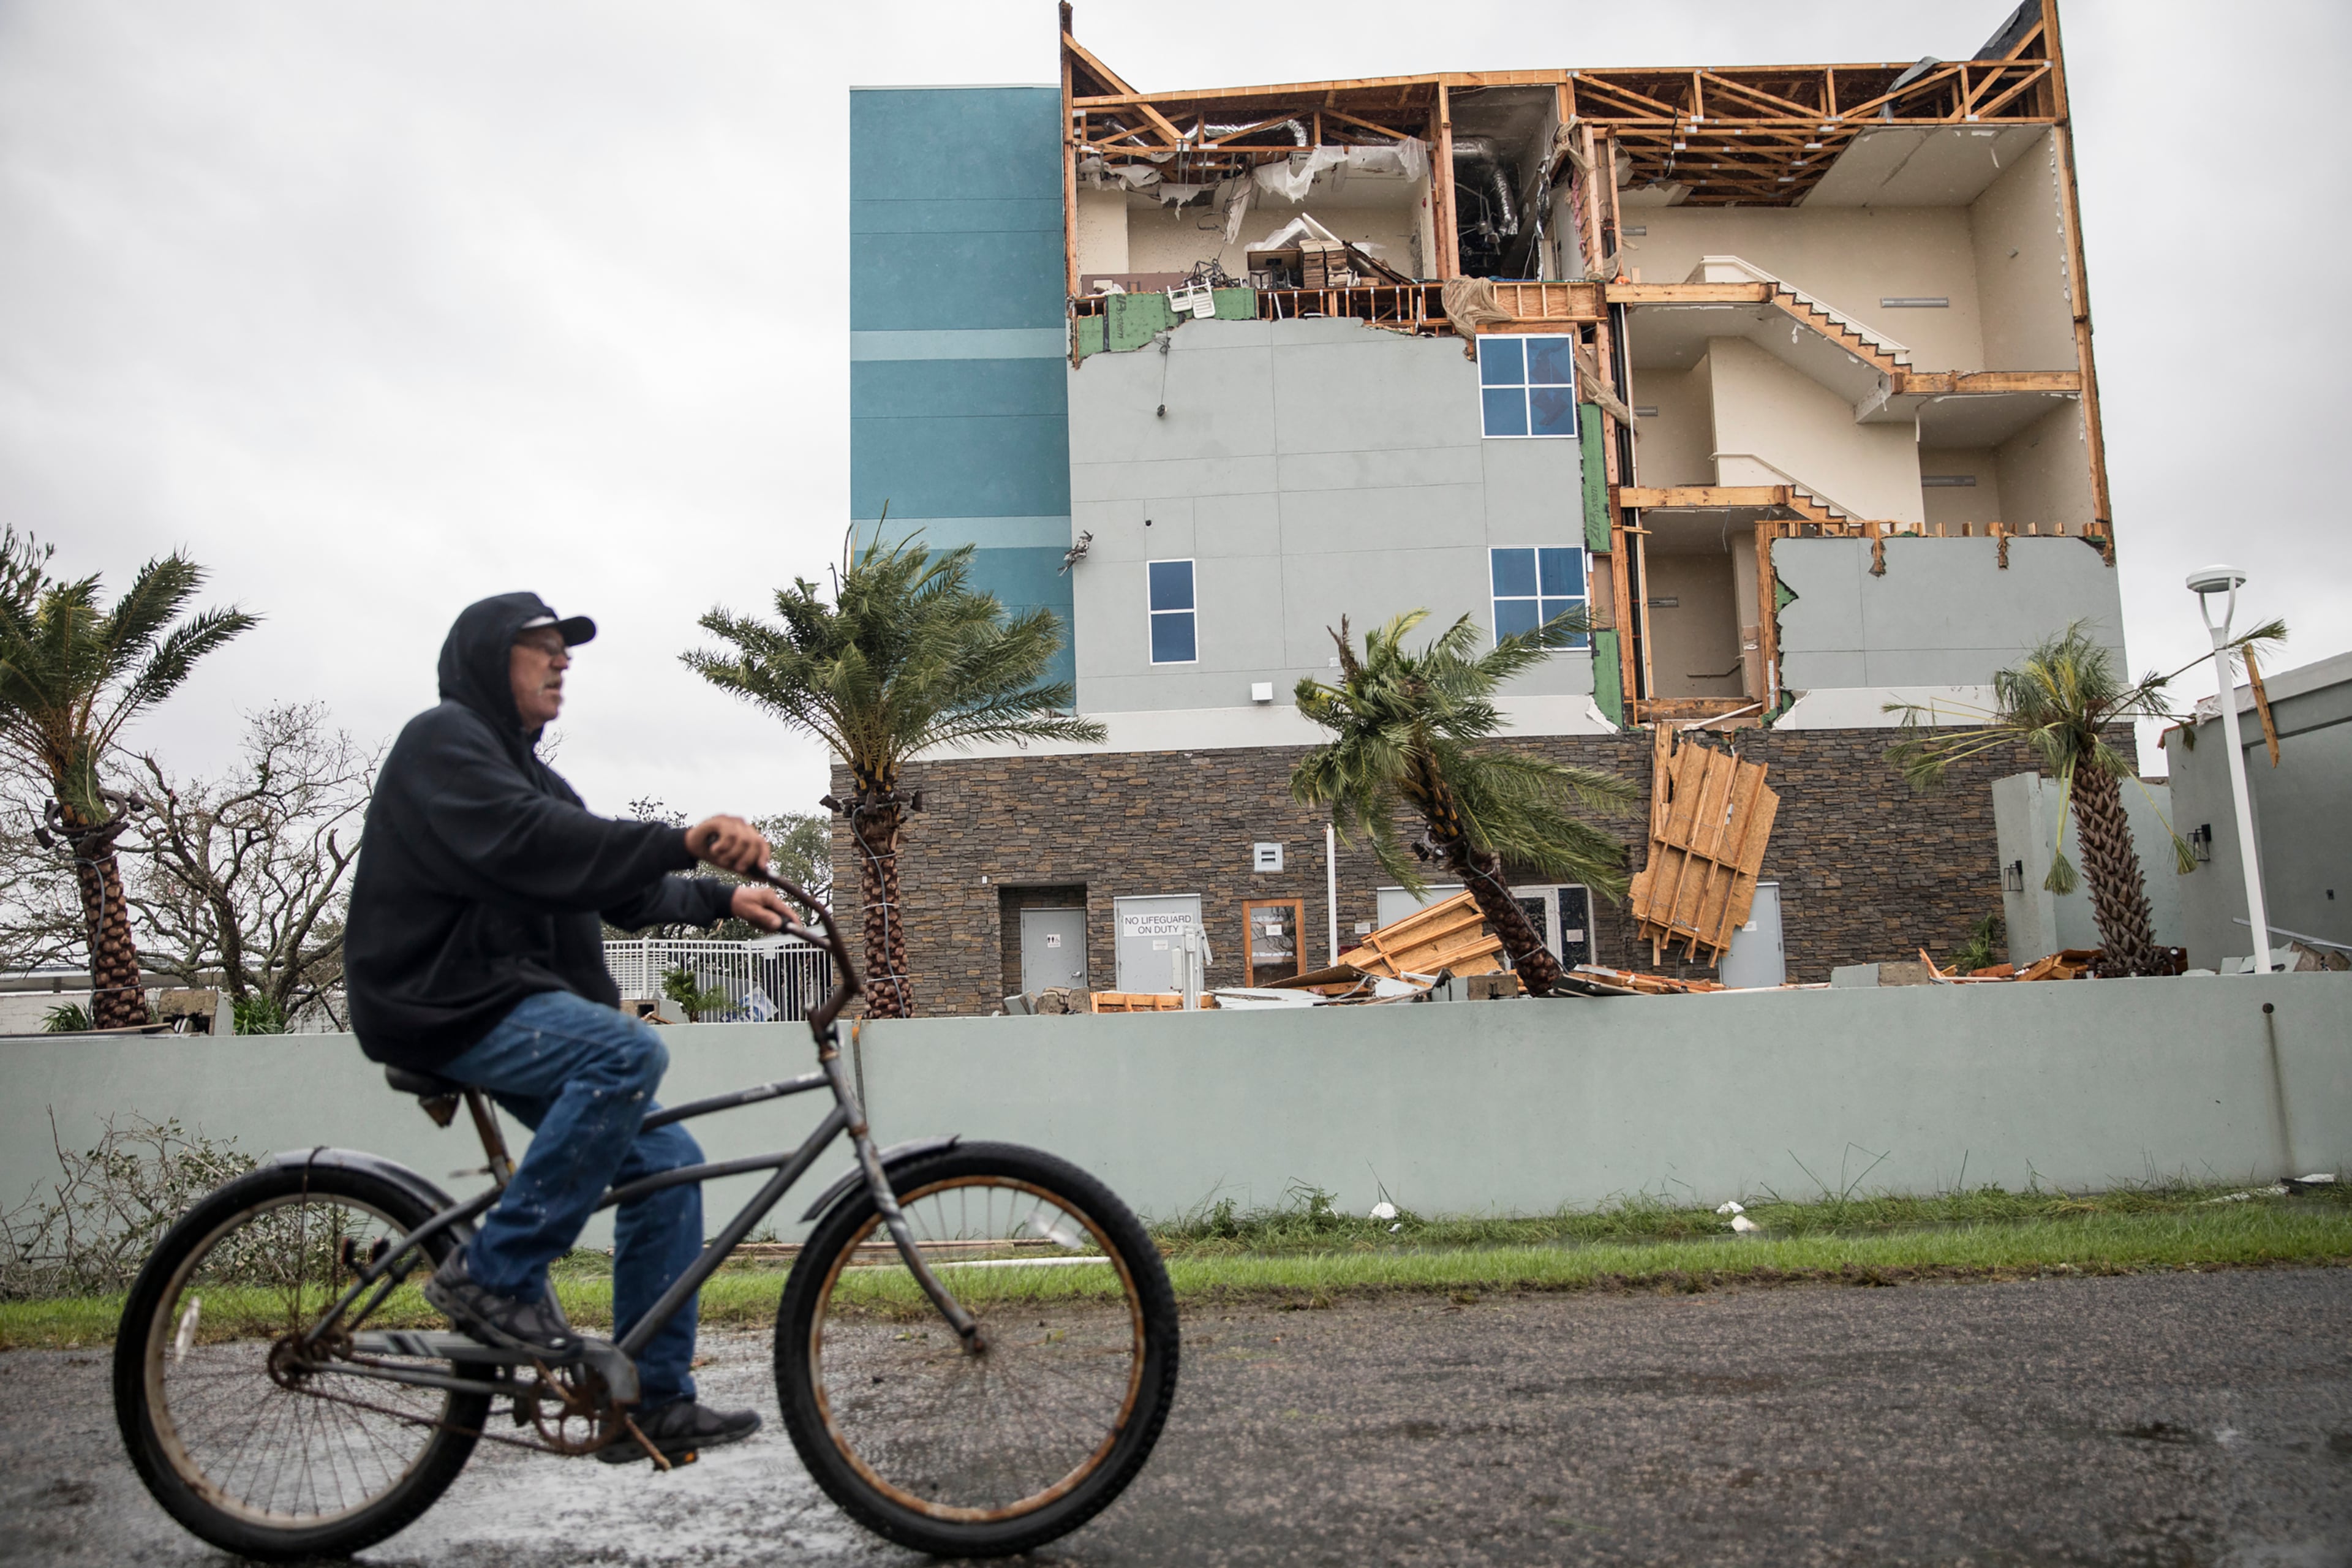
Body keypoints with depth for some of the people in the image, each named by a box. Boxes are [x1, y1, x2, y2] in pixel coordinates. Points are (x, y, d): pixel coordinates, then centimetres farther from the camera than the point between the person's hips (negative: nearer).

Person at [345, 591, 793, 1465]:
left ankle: (652, 1401, 4)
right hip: (443, 1003, -9)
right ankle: (496, 1272, -19)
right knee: (630, 1050, -32)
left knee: (668, 1159, -1)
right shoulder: (445, 739, -6)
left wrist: (721, 898, 5)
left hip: (508, 1006, 9)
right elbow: (525, 844, -26)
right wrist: (683, 841, -36)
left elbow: (617, 887, 20)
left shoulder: (524, 771, 24)